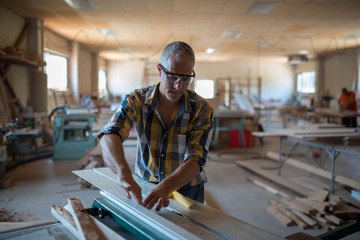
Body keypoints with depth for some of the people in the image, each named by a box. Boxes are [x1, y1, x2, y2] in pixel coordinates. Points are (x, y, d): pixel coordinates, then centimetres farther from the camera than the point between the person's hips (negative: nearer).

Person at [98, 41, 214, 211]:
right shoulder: (136, 100, -12)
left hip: (186, 190, 0)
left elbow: (196, 159, -21)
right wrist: (124, 173, -48)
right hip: (144, 186, 1)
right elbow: (109, 135, -28)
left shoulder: (201, 109, -14)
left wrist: (165, 187, -39)